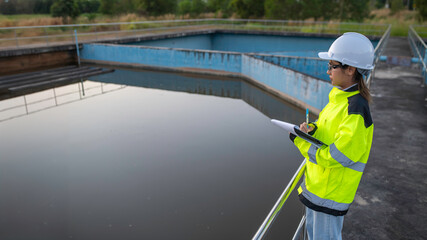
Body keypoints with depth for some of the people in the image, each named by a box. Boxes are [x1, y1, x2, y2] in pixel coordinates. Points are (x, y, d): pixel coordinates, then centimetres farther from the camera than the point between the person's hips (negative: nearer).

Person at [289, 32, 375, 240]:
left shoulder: (356, 110, -26)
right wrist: (311, 129, -9)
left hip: (332, 189, -9)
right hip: (316, 183, 9)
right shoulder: (340, 97, 3)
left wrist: (300, 142, -19)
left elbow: (337, 157, -28)